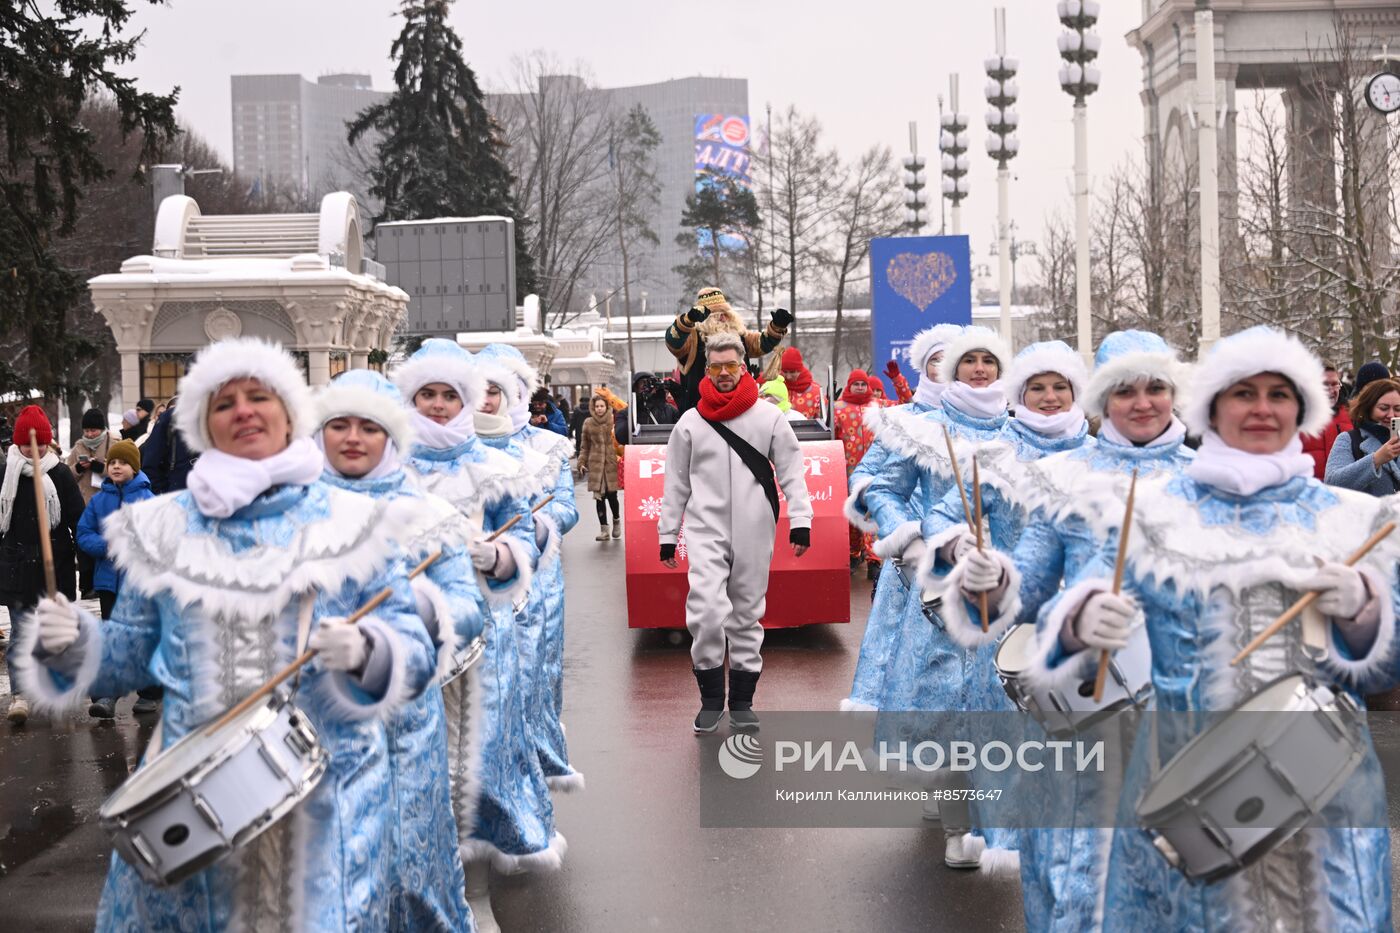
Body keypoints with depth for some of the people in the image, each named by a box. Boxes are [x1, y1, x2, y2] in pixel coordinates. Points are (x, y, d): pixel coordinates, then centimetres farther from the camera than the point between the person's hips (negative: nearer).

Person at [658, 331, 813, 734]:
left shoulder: (768, 417, 2)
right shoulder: (690, 422, 5)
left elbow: (791, 470, 1)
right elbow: (676, 483, 9)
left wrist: (799, 519, -8)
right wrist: (668, 534, 8)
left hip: (754, 534, 1)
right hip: (706, 531, 0)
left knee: (747, 615, 7)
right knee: (706, 610, -16)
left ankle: (742, 700, 19)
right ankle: (711, 697, 0)